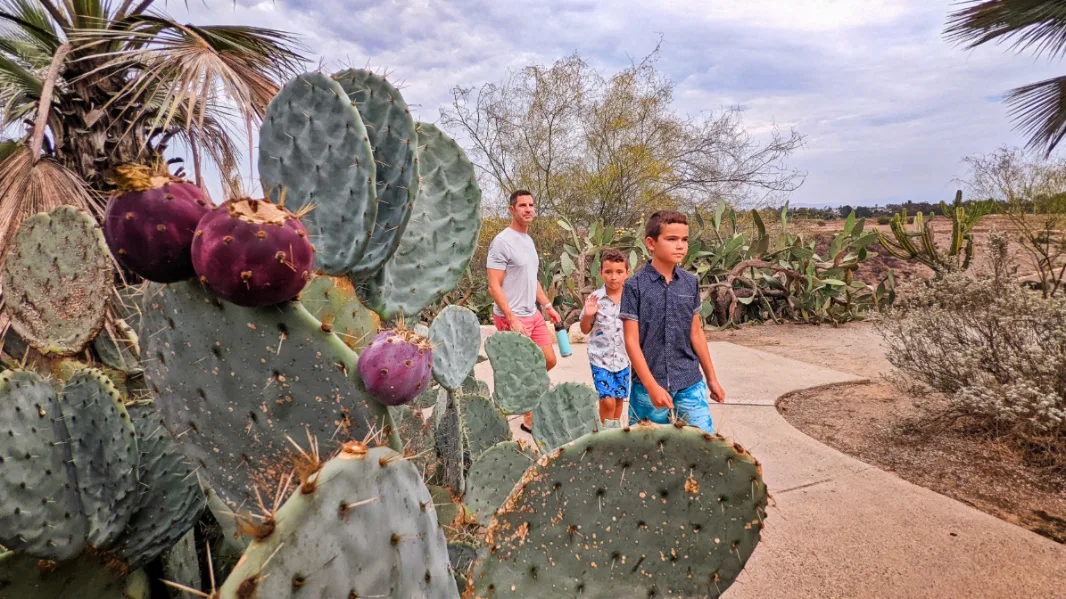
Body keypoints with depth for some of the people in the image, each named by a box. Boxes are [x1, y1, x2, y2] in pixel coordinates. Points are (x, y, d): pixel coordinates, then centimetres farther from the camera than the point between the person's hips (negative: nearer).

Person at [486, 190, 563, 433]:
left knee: (549, 361, 14)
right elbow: (494, 287, -18)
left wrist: (548, 306, 16)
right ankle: (530, 419, 16)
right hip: (512, 318, -9)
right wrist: (512, 319, -23)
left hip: (534, 315, 9)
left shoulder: (529, 240, 13)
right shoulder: (502, 242, -15)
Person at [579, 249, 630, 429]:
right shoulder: (595, 298, -9)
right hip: (600, 358, -3)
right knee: (607, 400, -10)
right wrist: (587, 315, -19)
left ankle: (615, 431, 35)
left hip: (623, 358, 3)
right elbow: (585, 330, 0)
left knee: (619, 398, 15)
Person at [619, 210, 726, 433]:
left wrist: (711, 378, 14)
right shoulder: (635, 286, -10)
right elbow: (631, 341, -10)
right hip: (649, 384, -3)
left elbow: (696, 333, 11)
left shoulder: (691, 282, 3)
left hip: (690, 383, 3)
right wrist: (652, 386, -14)